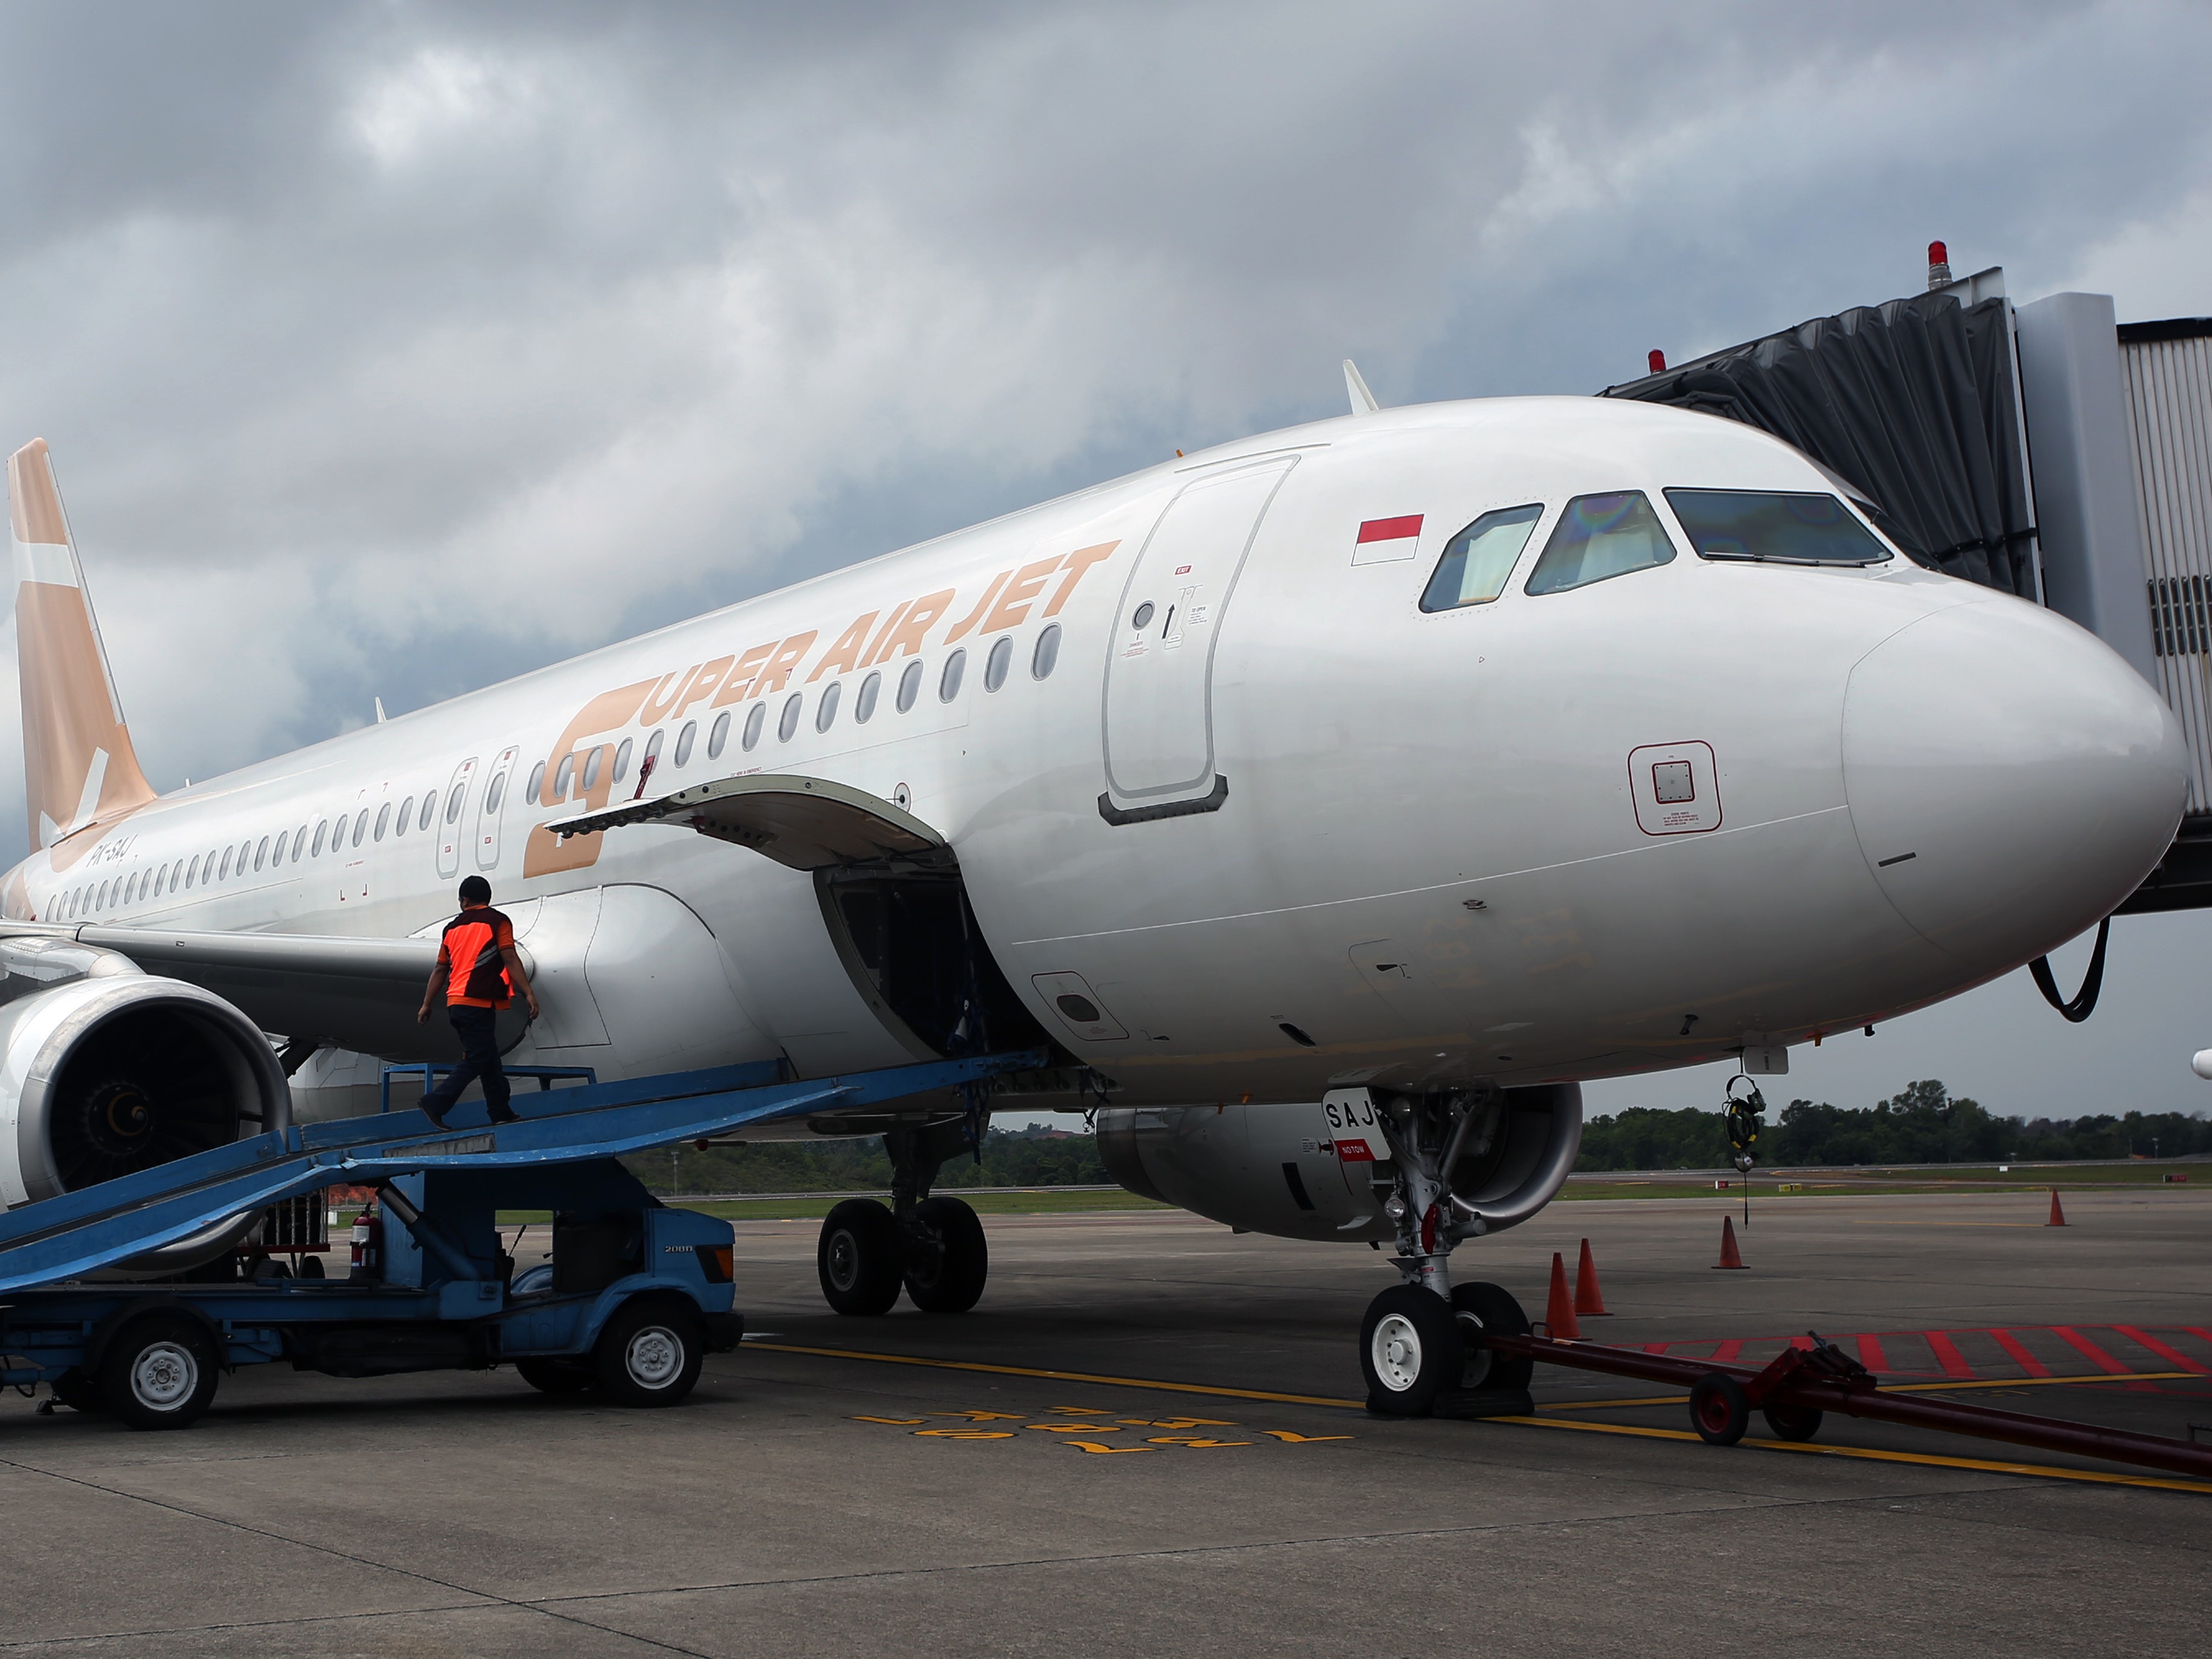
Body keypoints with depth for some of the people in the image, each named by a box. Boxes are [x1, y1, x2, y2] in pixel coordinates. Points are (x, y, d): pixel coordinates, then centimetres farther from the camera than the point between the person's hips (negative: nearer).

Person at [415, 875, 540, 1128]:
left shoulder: (453, 927, 15)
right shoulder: (498, 922, 0)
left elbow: (440, 969, 16)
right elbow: (510, 959, -10)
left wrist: (427, 1005, 20)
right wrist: (528, 993, -12)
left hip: (455, 1003, 6)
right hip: (478, 1003, -6)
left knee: (489, 1058, 13)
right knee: (476, 1060, -6)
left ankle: (502, 1113, 14)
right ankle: (436, 1103, -17)